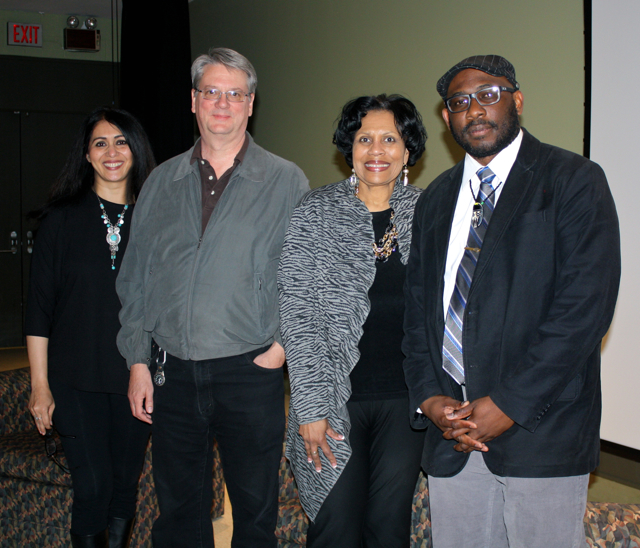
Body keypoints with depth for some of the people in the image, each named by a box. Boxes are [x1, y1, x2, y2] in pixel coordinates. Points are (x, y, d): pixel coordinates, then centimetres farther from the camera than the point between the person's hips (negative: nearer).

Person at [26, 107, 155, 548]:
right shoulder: (63, 219, -1)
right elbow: (40, 307, -1)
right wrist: (40, 385, -4)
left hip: (139, 376, 2)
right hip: (77, 379, -2)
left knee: (126, 483, 12)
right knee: (93, 486, -2)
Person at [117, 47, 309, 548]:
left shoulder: (286, 181, -1)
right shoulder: (163, 181, 8)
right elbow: (136, 277, 10)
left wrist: (285, 342, -9)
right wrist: (138, 361, 6)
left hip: (251, 374, -3)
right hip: (172, 374, 3)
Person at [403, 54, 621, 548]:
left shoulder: (574, 181, -3)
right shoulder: (436, 200, 15)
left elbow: (585, 307, -12)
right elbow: (417, 305, 14)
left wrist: (508, 405, -15)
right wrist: (428, 397, -1)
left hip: (541, 431, -4)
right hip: (450, 433, 5)